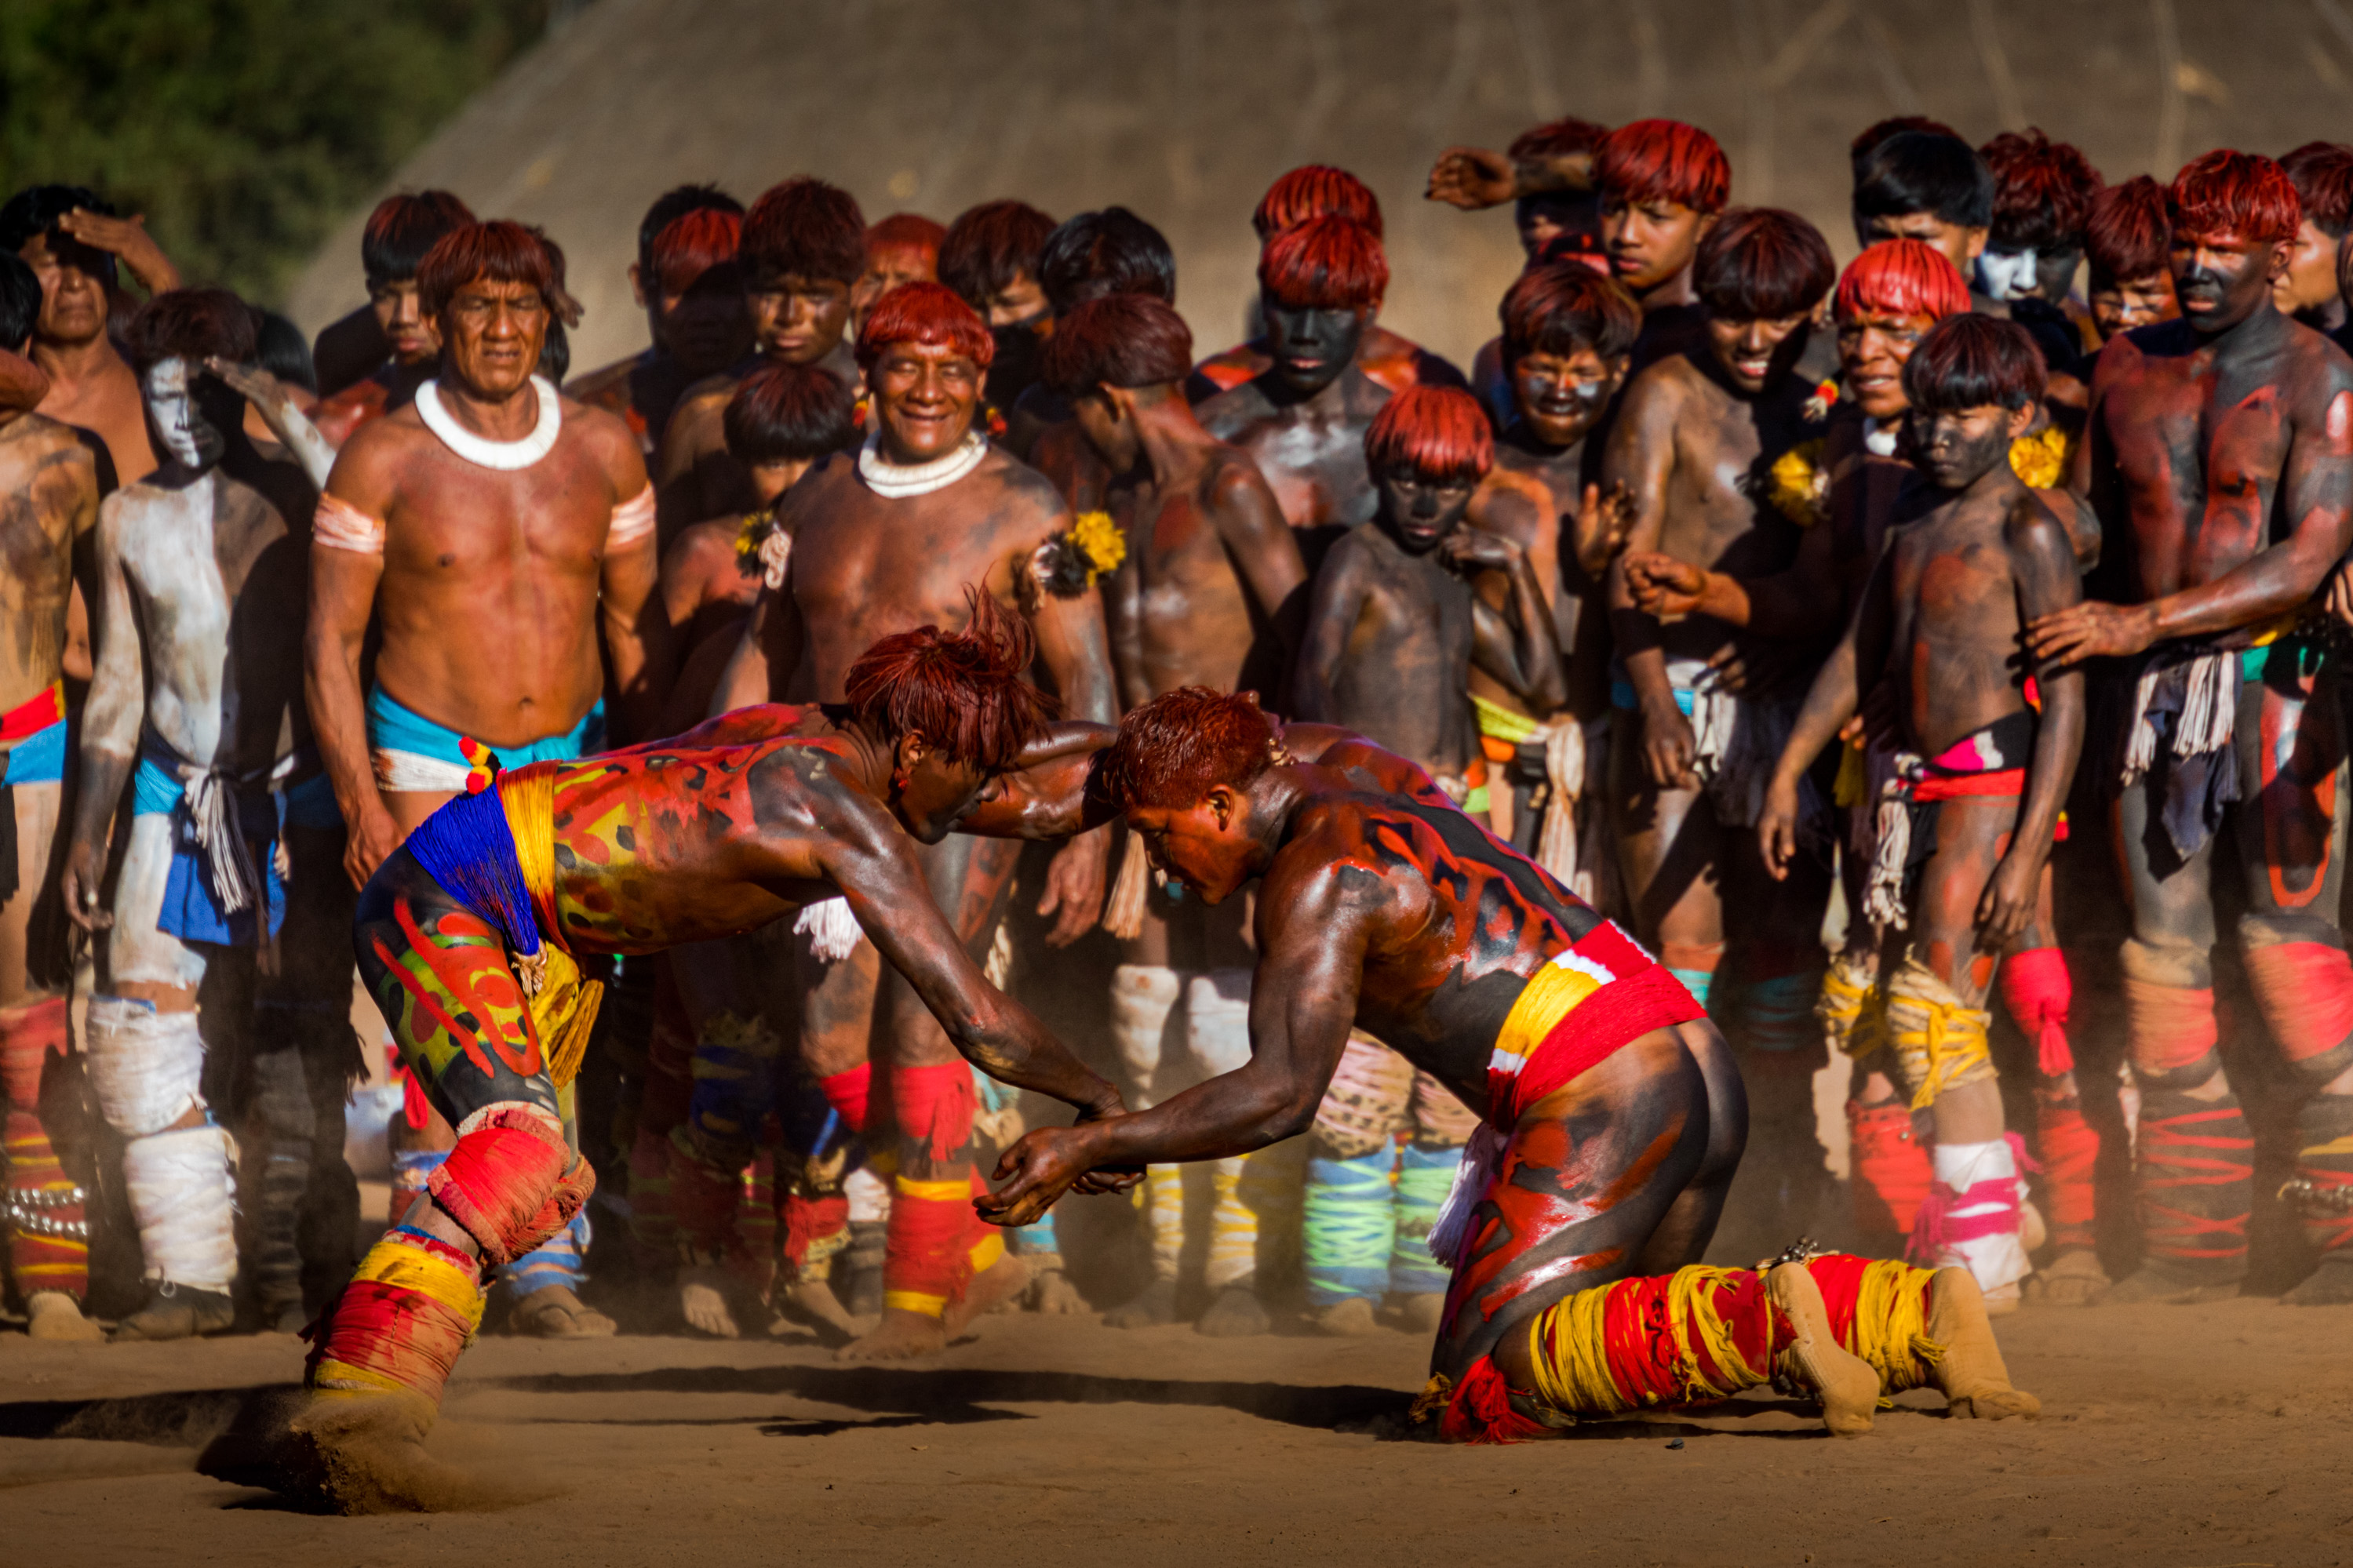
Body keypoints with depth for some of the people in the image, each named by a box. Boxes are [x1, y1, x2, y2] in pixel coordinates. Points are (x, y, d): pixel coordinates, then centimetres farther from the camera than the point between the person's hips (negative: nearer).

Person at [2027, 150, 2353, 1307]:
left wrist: (2144, 622, -17)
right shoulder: (2127, 368, 12)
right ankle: (2194, 1238, 8)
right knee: (2162, 950, 3)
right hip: (2148, 689, 5)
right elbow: (2088, 521, 21)